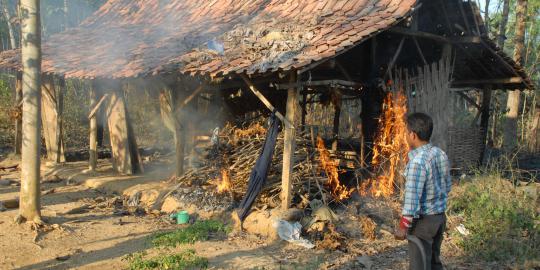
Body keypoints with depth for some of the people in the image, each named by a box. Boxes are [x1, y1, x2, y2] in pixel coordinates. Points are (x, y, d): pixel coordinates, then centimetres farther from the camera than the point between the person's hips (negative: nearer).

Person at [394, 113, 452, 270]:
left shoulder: (417, 161, -24)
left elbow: (412, 196, -24)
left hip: (423, 220, -8)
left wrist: (403, 225, -17)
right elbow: (448, 185, 13)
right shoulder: (440, 154, 2)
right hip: (440, 216, 8)